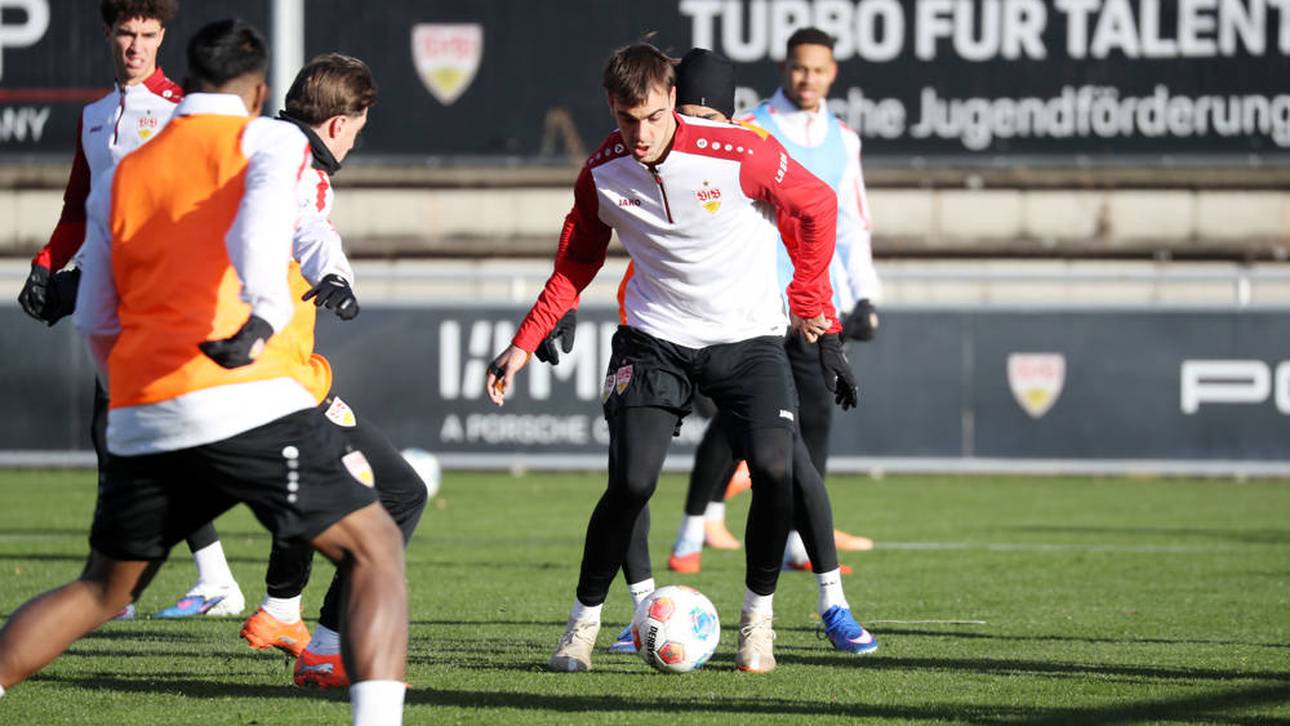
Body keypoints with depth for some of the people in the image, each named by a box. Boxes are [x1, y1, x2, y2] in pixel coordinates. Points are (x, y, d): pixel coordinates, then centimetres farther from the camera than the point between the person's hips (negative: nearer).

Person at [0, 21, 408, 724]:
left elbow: (95, 322, 25)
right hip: (249, 400, -5)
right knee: (374, 550, 1)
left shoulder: (121, 177, 22)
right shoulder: (271, 140, 7)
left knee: (102, 588, 22)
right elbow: (259, 223, -17)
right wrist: (265, 312, -32)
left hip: (140, 419, 5)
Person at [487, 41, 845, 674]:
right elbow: (575, 266, 7)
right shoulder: (601, 175, -9)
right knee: (631, 483, -14)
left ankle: (757, 616, 3)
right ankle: (584, 620, 7)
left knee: (774, 470, -19)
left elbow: (817, 206, -2)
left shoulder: (740, 154, -19)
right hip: (655, 337, 1)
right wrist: (524, 344, 1)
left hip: (748, 336, -1)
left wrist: (809, 301, 5)